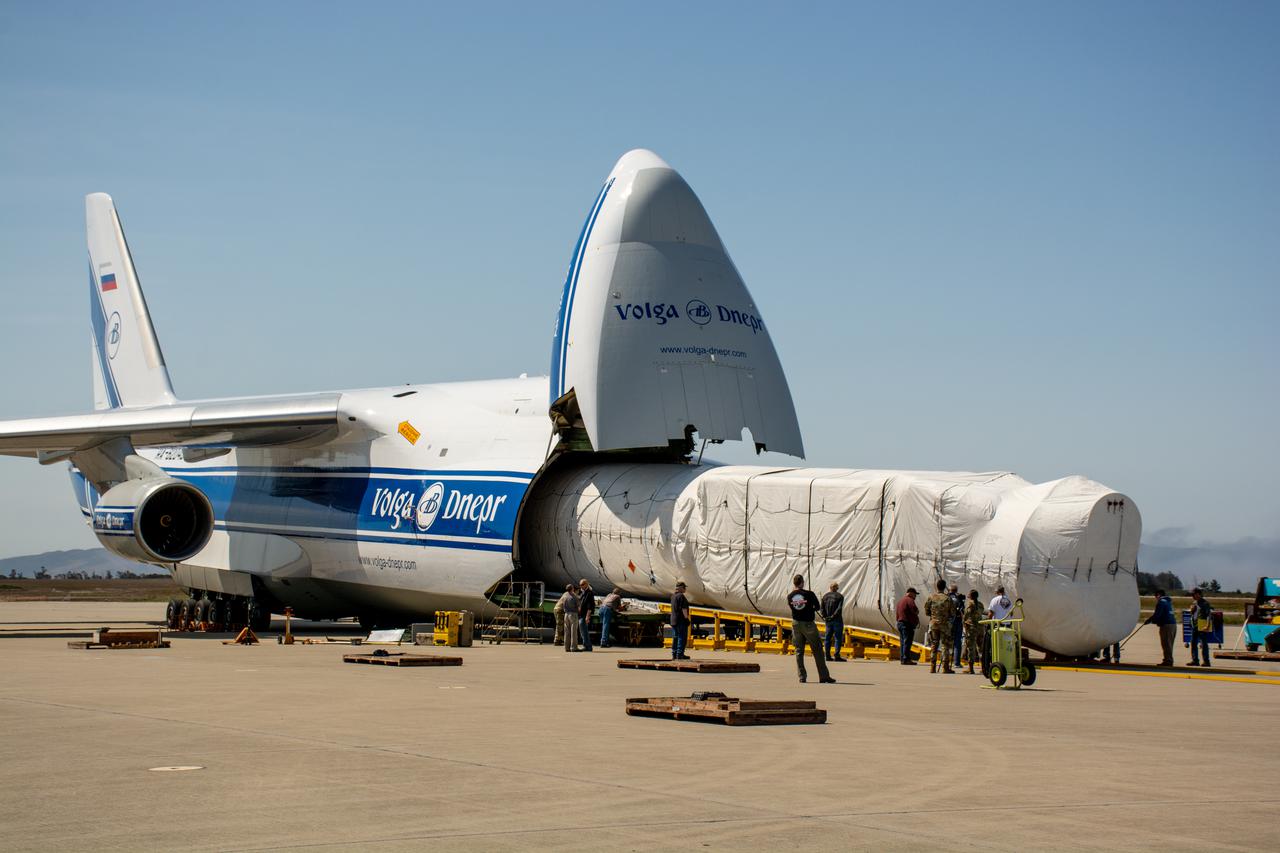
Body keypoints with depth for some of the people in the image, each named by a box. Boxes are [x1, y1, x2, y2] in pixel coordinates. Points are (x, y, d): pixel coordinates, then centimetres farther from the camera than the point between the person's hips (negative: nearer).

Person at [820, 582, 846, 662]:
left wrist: (824, 617, -4)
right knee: (838, 638, -3)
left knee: (827, 638, 9)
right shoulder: (840, 596, -5)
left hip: (828, 621, 5)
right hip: (837, 620, -5)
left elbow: (822, 608, 1)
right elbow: (839, 608, -17)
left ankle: (828, 655, 7)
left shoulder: (825, 596, 9)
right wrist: (833, 616, -14)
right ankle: (836, 655, -9)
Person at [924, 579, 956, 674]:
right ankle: (945, 668, -3)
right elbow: (953, 613, -3)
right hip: (945, 624, -2)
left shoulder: (931, 597, 0)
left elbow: (926, 612, 5)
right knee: (945, 646, 1)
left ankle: (932, 667, 5)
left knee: (933, 646, 8)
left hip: (933, 623, 2)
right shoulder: (948, 598, -6)